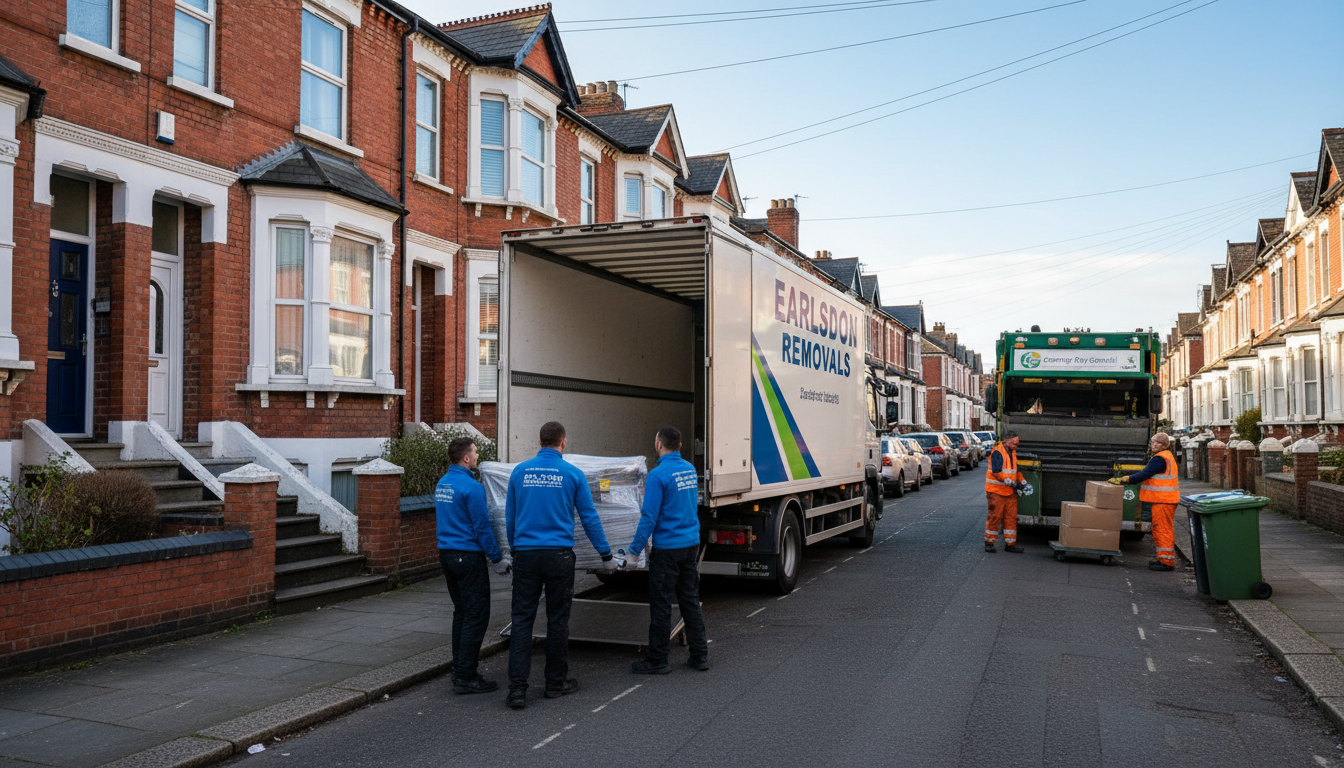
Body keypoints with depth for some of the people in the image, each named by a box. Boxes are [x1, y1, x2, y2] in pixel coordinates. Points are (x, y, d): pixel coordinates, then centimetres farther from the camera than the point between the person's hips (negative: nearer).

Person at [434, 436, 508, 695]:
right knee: (476, 615, -4)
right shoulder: (471, 487, -17)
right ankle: (465, 677, -4)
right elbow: (482, 527, -16)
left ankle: (460, 669, 21)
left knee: (461, 612, 17)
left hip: (446, 554, 9)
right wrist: (498, 559, -9)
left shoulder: (442, 484, 11)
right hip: (468, 556, -9)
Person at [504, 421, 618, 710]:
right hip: (559, 555, -2)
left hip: (525, 554, 2)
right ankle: (556, 682, 19)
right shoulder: (573, 474, -3)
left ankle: (517, 688, -1)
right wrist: (606, 555, 10)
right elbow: (589, 518, 1)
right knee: (557, 619, 8)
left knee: (522, 619, 3)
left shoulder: (519, 472, 4)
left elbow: (509, 517, 12)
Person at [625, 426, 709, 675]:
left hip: (668, 548, -7)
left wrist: (634, 551, -11)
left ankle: (657, 661, 10)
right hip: (692, 543, 7)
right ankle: (700, 656, 17)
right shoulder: (690, 469, 8)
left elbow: (649, 517, -17)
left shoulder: (659, 474, -16)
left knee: (661, 605, 2)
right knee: (691, 601, 13)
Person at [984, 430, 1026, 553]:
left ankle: (1010, 544, 12)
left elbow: (1016, 469, 20)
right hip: (996, 491, -8)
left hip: (1010, 492, 8)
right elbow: (997, 472, -22)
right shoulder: (997, 452, -14)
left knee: (1011, 517, 7)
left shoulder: (1013, 453, 14)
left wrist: (1022, 481, 4)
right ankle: (989, 543, 7)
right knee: (995, 517, -3)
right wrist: (1010, 482, -25)